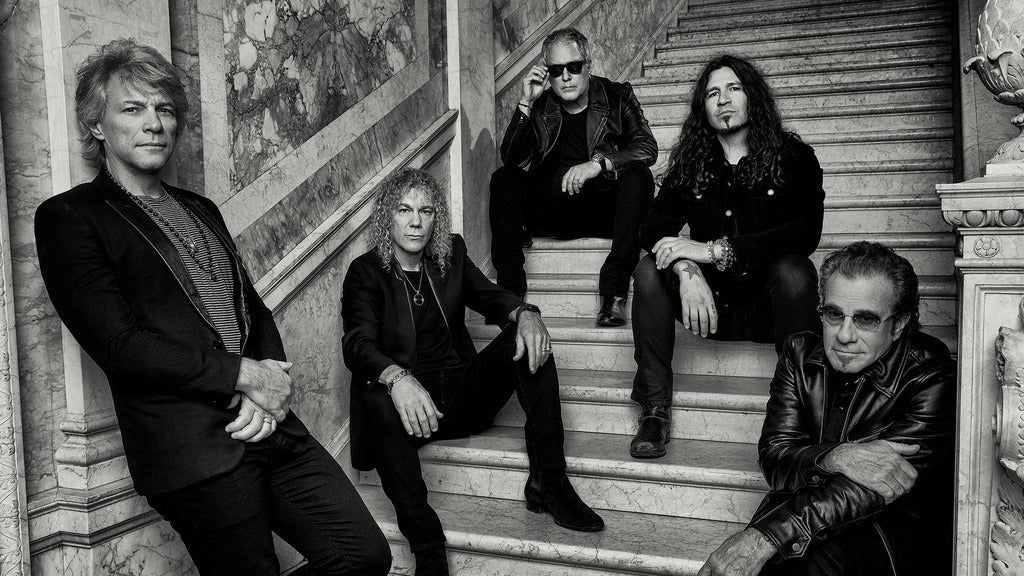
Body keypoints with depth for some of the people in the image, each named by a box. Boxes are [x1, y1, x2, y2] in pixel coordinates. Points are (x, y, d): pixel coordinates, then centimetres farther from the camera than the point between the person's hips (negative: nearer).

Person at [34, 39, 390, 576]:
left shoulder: (201, 210, 21)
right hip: (190, 446, -6)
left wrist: (267, 393, -2)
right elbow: (118, 343, -11)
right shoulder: (67, 217, 0)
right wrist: (244, 374, -11)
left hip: (270, 427, 6)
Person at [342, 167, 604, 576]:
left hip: (461, 393, 4)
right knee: (379, 402, -38)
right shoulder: (365, 272, -4)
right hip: (412, 403, -4)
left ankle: (548, 482, -18)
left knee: (529, 339, -15)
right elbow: (358, 343, -19)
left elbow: (488, 295, 4)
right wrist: (398, 379, -42)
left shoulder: (451, 253, 10)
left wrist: (524, 313, -22)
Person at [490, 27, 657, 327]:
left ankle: (614, 290, -33)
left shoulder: (617, 96, 3)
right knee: (503, 180, -19)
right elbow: (509, 158, -4)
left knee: (638, 176, -30)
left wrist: (598, 163, -27)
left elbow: (648, 148, -11)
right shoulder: (539, 106, 6)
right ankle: (510, 291, -23)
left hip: (605, 208, -1)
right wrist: (526, 103, -13)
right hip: (552, 210, 2)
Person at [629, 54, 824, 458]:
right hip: (710, 303, 3)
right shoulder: (690, 164, 7)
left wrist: (716, 250, -26)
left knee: (794, 271, -33)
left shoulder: (793, 156, -2)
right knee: (650, 270, -22)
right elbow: (655, 227, -8)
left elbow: (805, 233, -18)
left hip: (768, 304, -2)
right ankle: (655, 410, -18)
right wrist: (687, 270, -31)